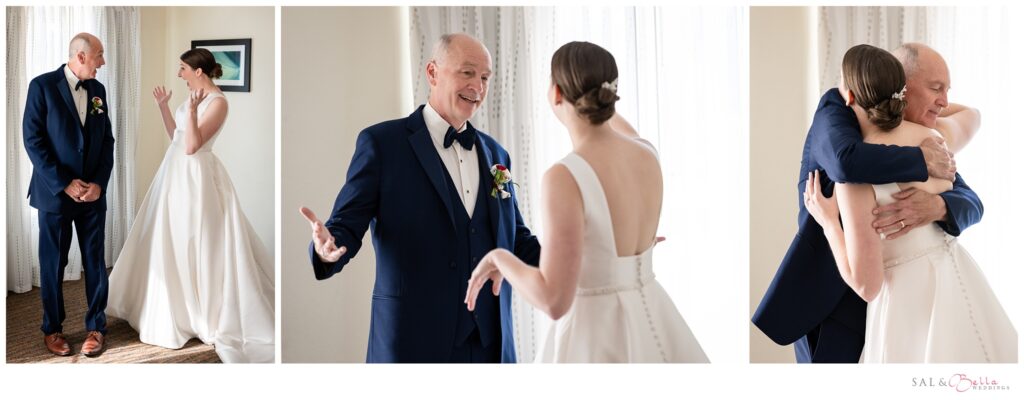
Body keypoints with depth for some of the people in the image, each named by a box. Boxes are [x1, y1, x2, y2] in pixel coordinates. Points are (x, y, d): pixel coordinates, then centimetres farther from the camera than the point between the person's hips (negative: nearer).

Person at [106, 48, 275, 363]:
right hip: (176, 174, 10)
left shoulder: (218, 102, -18)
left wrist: (190, 110, -30)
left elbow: (191, 146, -23)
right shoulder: (196, 97, 10)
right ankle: (175, 307, 32)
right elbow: (176, 136, 19)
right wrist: (163, 106, 14)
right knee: (171, 242, 17)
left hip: (196, 177, -10)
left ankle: (215, 315, 10)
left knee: (198, 244, -3)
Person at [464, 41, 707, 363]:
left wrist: (499, 258, -7)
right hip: (652, 322, 7)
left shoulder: (564, 178, -23)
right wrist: (596, 94, 43)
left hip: (596, 336, -7)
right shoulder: (648, 153, -2)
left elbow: (554, 300, -25)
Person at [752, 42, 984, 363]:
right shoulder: (837, 108, -13)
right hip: (828, 297, -6)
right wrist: (923, 162, -23)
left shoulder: (923, 141, 5)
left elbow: (971, 204, -5)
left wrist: (936, 206, -28)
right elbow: (846, 162, -36)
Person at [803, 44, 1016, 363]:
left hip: (911, 305, -7)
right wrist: (913, 101, 30)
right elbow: (971, 116, 26)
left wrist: (828, 222, -8)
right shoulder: (938, 137, -2)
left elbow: (867, 285, -20)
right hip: (961, 288, 7)